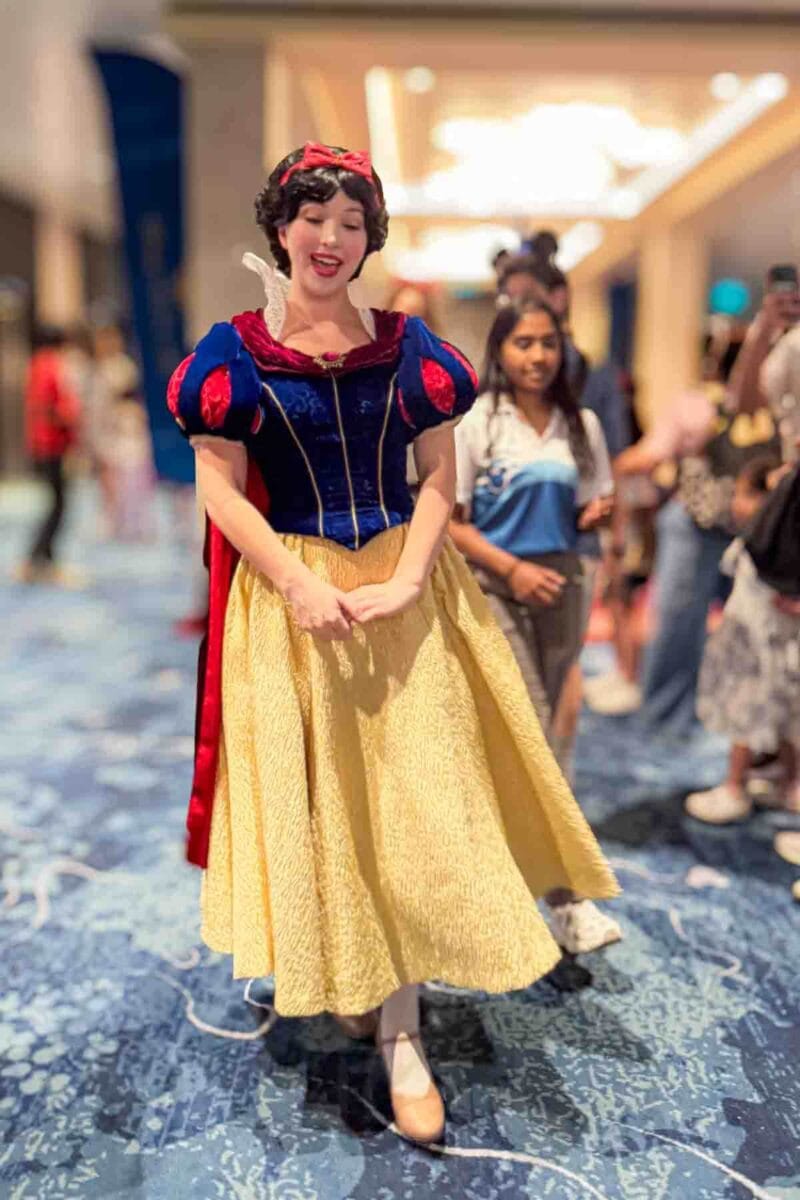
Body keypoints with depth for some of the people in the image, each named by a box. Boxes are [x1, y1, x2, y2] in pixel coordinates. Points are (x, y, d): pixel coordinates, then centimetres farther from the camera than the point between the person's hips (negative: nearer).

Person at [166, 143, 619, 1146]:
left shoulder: (407, 346, 4)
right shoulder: (235, 350, -1)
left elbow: (439, 476, 2)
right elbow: (217, 487, -5)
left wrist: (407, 577, -13)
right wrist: (301, 587, -17)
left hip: (404, 588, 2)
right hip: (289, 593, -1)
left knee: (413, 795, 3)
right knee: (318, 799, 7)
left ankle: (400, 1036, 18)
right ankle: (342, 978, 31)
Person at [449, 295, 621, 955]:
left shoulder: (582, 425, 7)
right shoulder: (475, 424, -5)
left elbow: (592, 509, 15)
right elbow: (450, 523, -6)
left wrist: (595, 514, -8)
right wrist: (513, 568, -17)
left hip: (561, 584, 5)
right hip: (493, 585, -4)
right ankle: (569, 898, -9)